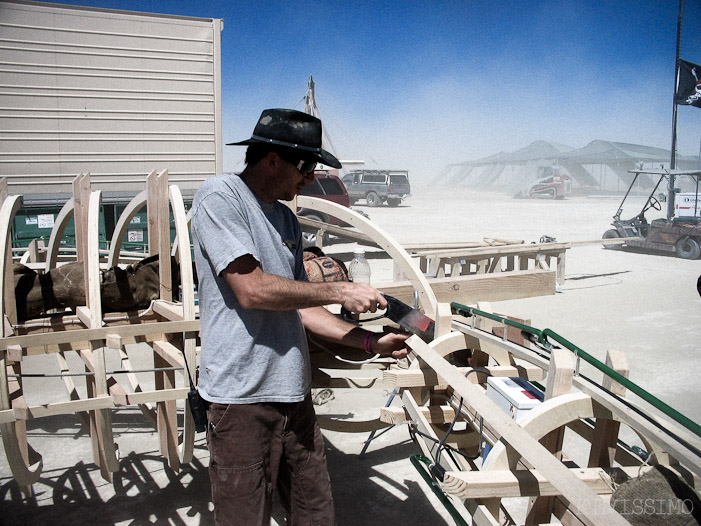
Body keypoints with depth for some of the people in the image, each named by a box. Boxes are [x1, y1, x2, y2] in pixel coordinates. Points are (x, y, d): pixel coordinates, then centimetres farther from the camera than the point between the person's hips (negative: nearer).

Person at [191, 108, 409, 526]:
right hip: (243, 395, -7)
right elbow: (251, 289, -19)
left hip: (294, 392, 7)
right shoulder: (220, 196, -8)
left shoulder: (287, 220, 15)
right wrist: (340, 291, -11)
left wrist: (371, 342, 9)